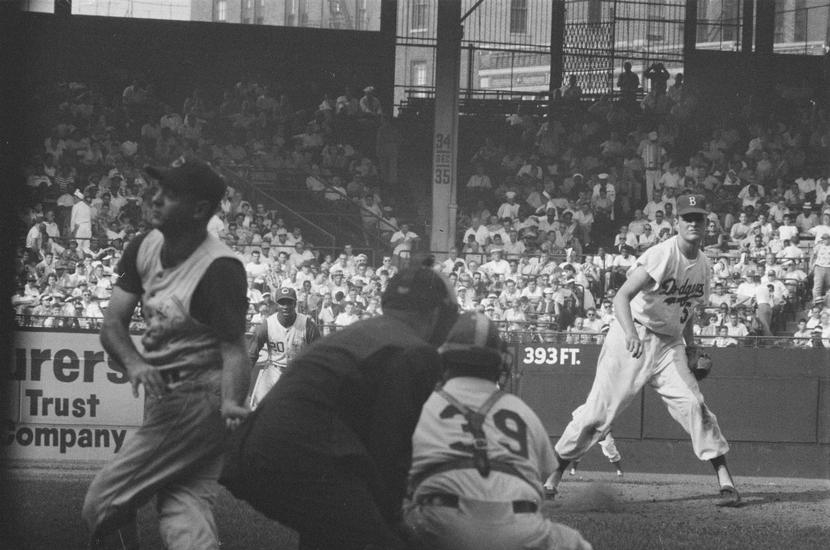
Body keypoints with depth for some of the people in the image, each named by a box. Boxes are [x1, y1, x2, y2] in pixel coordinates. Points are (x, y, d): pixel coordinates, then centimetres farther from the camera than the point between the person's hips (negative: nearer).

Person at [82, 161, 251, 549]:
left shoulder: (220, 269, -18)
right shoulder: (146, 247, 4)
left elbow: (233, 349, -22)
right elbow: (113, 323, 2)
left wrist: (230, 404, -41)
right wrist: (133, 363, -19)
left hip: (197, 399, -8)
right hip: (162, 395, 8)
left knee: (102, 505, -6)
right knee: (184, 507, -3)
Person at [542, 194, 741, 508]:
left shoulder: (702, 264, 5)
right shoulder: (662, 255, -19)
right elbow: (622, 297, -29)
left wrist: (689, 340, 10)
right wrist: (630, 333, -45)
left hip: (669, 345, 5)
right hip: (632, 339, -5)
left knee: (693, 405, -13)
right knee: (598, 412, -4)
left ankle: (725, 481, -11)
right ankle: (552, 475, 10)